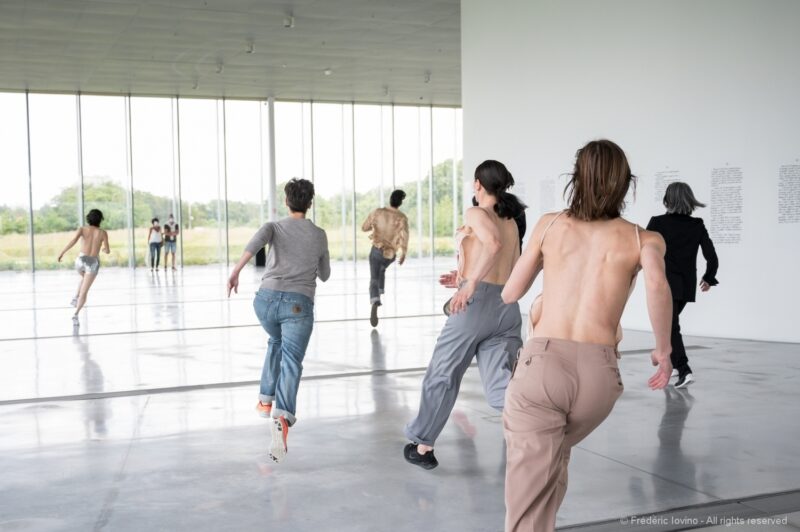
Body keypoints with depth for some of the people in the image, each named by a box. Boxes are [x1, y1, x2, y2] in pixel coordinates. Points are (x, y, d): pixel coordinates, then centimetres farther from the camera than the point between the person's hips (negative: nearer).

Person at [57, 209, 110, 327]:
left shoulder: (82, 229, 0)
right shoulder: (103, 233, 0)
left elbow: (73, 240, -18)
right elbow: (107, 251, 1)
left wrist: (62, 253, -13)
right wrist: (104, 249, 26)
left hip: (81, 260, 2)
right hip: (93, 263, -2)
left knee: (85, 278, 37)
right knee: (84, 292, -2)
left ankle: (76, 298, 21)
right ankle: (75, 314, -21)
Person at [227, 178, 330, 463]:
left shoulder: (274, 227, 12)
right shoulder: (320, 235, 17)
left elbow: (257, 241, -15)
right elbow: (324, 275, 30)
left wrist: (235, 271, -28)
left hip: (267, 299, 2)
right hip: (298, 305, -2)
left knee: (277, 341, 33)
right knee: (291, 362, -15)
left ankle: (266, 399, 35)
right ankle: (282, 418, -41)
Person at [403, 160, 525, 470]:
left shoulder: (475, 214, -1)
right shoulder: (511, 222, 19)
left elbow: (493, 244, -23)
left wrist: (469, 284, -22)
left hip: (478, 302, -6)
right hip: (508, 306, 6)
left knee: (442, 375, 11)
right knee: (502, 385, 2)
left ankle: (422, 447, 23)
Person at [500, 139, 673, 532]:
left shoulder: (550, 224, 15)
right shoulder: (642, 239, 11)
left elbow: (510, 294, 20)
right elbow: (656, 282, -11)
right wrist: (664, 351, 1)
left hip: (542, 364, -1)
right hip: (598, 372, 2)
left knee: (529, 498, -2)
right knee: (554, 455, 32)